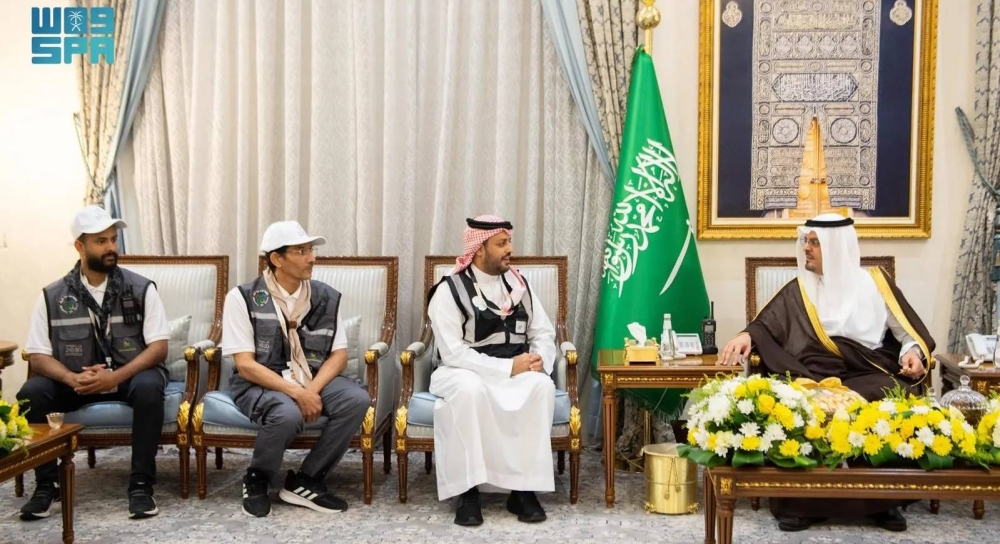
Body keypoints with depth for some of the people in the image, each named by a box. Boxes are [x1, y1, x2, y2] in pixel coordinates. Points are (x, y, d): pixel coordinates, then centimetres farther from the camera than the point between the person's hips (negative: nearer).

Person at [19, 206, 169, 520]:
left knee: (149, 387, -34)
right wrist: (72, 379, -25)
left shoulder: (140, 288, -6)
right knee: (31, 393, -25)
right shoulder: (53, 296, -2)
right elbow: (38, 356, -4)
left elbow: (159, 347, -10)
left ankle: (141, 485, -23)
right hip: (76, 380, 2)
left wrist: (115, 377, -26)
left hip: (129, 376, -2)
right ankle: (46, 484, -8)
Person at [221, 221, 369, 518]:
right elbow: (245, 365, -14)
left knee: (357, 399, -24)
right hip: (260, 384, -4)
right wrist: (297, 392, -24)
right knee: (288, 413, -37)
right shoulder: (242, 298, -9)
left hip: (313, 381, 4)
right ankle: (256, 480, -3)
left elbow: (339, 354, 2)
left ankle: (305, 481, -8)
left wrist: (312, 389, -18)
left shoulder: (326, 297, 2)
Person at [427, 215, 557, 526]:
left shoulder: (518, 285, 9)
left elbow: (544, 333, 10)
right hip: (466, 373, -4)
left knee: (542, 385, -29)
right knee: (470, 389, -38)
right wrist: (507, 367, -23)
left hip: (516, 372, 4)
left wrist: (539, 358, -14)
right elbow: (453, 352, -17)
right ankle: (468, 490, -27)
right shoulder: (449, 290, -8)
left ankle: (524, 488, -23)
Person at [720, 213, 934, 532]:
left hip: (869, 374, 0)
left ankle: (884, 498, -15)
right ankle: (800, 500, -21)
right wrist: (747, 335, -17)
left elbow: (909, 330, 12)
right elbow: (766, 327, 4)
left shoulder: (873, 282, 12)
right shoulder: (798, 290, 14)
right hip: (815, 375, 0)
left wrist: (914, 352, -9)